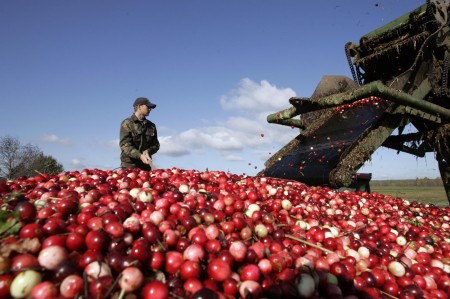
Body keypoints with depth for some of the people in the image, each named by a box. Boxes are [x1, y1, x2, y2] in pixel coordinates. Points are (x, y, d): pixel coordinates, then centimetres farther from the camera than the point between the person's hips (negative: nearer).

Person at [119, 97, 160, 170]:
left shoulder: (151, 125, 13)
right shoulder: (127, 123, -2)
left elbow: (156, 145, 13)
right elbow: (124, 145, -11)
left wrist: (148, 151, -10)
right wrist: (140, 156, -26)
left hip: (145, 166, 4)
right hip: (129, 165, -4)